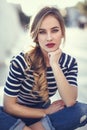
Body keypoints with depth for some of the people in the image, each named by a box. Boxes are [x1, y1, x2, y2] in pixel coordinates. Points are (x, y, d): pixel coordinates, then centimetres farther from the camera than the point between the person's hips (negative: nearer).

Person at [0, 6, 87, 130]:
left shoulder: (69, 62, -9)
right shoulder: (21, 62, -21)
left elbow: (70, 102, -22)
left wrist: (54, 65, -30)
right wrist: (46, 112, -16)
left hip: (45, 114, 4)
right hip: (19, 115, -3)